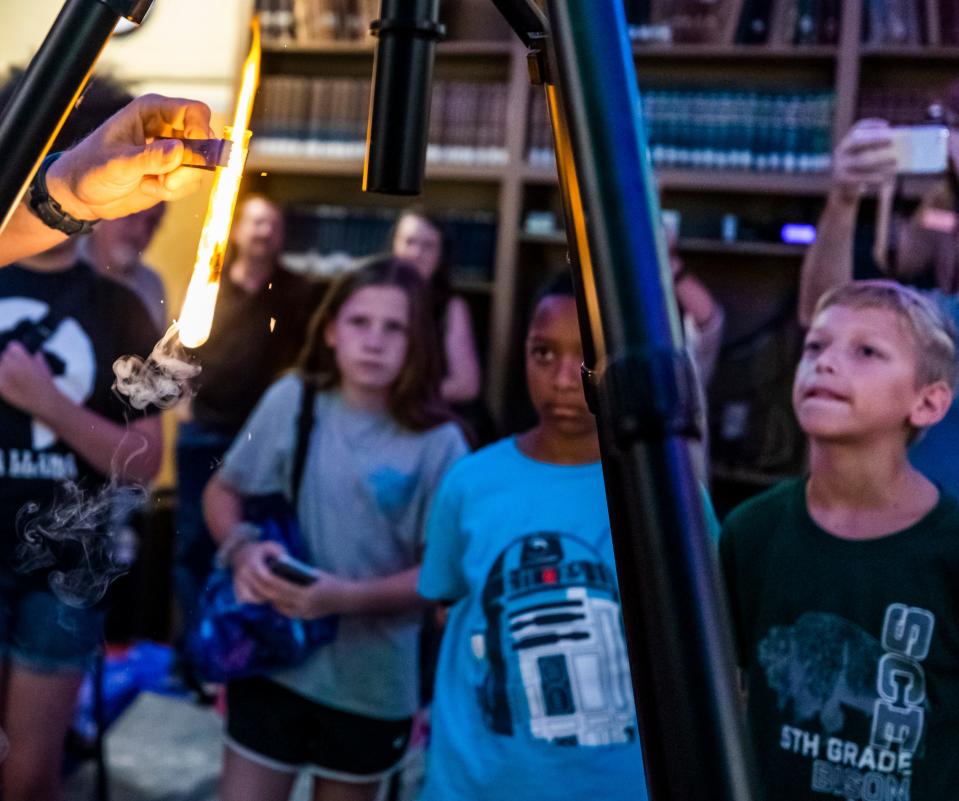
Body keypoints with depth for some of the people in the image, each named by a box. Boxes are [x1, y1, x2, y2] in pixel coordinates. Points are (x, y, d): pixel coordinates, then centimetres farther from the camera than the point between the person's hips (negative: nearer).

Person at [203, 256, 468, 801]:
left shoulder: (438, 443, -14)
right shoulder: (291, 399, -8)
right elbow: (222, 492, 4)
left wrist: (349, 597, -24)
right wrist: (242, 551, -16)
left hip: (373, 680, 0)